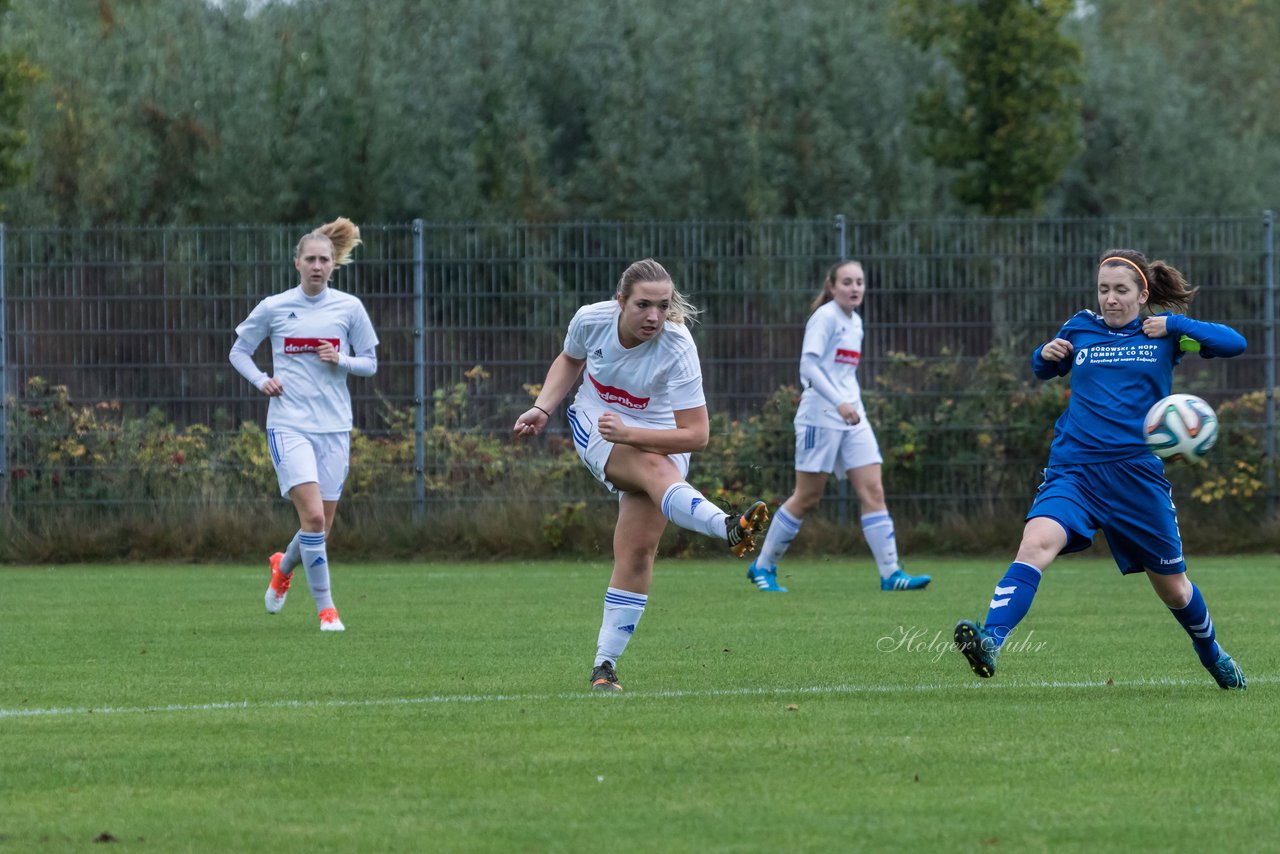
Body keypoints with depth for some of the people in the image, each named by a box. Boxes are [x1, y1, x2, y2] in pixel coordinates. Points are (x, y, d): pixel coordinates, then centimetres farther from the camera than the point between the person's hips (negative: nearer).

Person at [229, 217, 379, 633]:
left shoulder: (349, 307, 4)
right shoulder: (274, 308, 1)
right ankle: (325, 609, -9)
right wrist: (260, 380, -5)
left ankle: (283, 566, 39)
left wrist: (341, 360, -10)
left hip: (334, 426, 2)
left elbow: (370, 364, 10)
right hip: (289, 424, -2)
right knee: (313, 515, -17)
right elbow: (239, 351, 13)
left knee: (321, 525, 6)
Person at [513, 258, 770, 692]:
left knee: (639, 549, -15)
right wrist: (542, 409, -3)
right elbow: (570, 360, 10)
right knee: (656, 469, -34)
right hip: (595, 428, 0)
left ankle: (605, 665, -8)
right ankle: (727, 527, -63)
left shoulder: (677, 349, -26)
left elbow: (696, 435, -27)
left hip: (658, 437, 0)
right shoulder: (591, 320, -17)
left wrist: (630, 434, -34)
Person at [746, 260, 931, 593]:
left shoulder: (855, 322, 14)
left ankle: (891, 573, -7)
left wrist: (853, 403, 17)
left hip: (852, 416, 7)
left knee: (873, 492, -3)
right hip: (820, 415, -7)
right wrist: (839, 402, -29)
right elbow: (808, 366, -20)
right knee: (807, 498, -1)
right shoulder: (825, 317, -10)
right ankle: (762, 566, 12)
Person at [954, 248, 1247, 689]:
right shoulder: (1080, 328, 10)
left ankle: (1212, 655, 41)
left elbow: (1234, 342, -2)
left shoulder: (1162, 333, 5)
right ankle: (990, 641, -44)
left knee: (1172, 585, 12)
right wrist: (1045, 355, 4)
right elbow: (1045, 368, 28)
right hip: (1073, 469, 0)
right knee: (1038, 541, -29)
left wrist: (1174, 325, -12)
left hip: (1137, 471, 0)